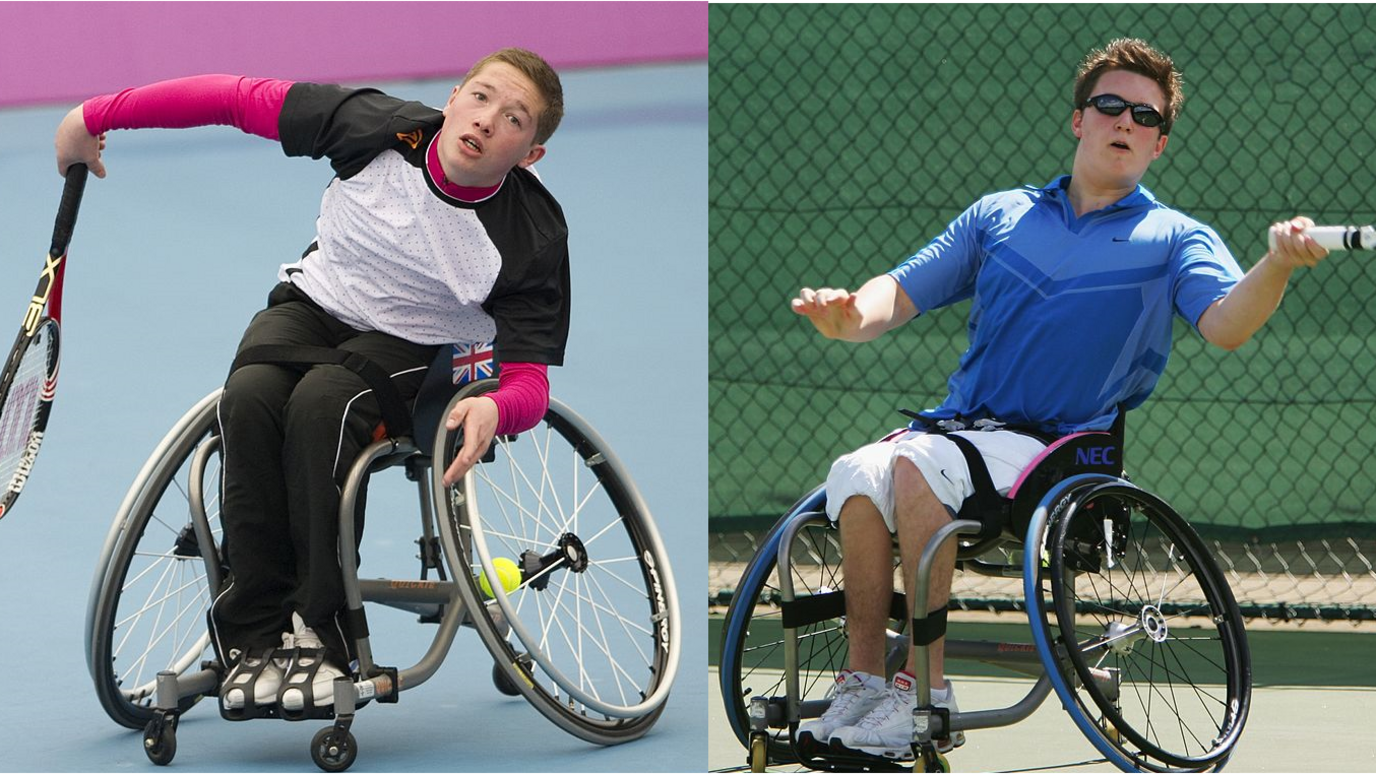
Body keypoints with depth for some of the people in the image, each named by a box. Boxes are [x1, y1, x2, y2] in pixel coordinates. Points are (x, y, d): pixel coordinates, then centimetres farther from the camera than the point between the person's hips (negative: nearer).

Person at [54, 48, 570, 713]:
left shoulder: (534, 237, -19)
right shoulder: (383, 129, -17)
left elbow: (530, 378, -18)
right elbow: (235, 98, -10)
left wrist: (495, 410, -44)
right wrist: (96, 116, -7)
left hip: (408, 345, -2)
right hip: (312, 304, 2)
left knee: (321, 401, -36)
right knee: (249, 396, -31)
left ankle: (317, 634, -27)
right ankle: (254, 636, -24)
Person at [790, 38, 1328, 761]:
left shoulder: (1176, 238, 10)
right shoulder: (999, 214, 20)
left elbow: (1225, 325, -9)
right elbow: (900, 294, 16)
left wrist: (1278, 266, -30)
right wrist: (850, 315, -7)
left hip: (1056, 449, -4)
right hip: (954, 425, 4)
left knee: (915, 466, -33)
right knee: (857, 472, -29)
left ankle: (927, 694, -28)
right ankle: (862, 681, -24)